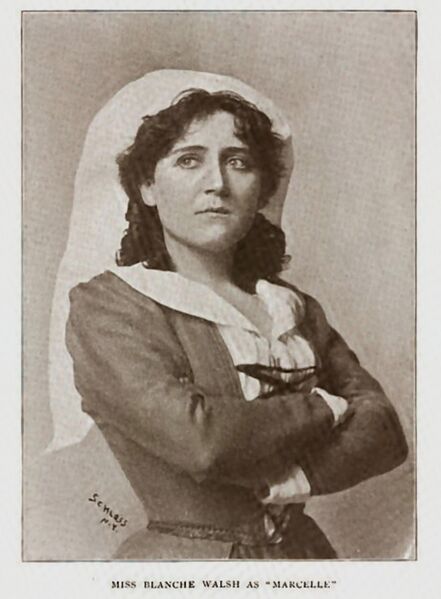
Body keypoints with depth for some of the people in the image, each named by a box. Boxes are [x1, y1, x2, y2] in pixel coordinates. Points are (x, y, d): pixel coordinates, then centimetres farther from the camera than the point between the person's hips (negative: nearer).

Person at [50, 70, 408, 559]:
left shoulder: (297, 310, 2)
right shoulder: (105, 305, -13)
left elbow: (386, 431, -5)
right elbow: (199, 438, -25)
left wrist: (289, 480, -22)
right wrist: (321, 407, -11)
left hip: (302, 546, 5)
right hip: (181, 555, -4)